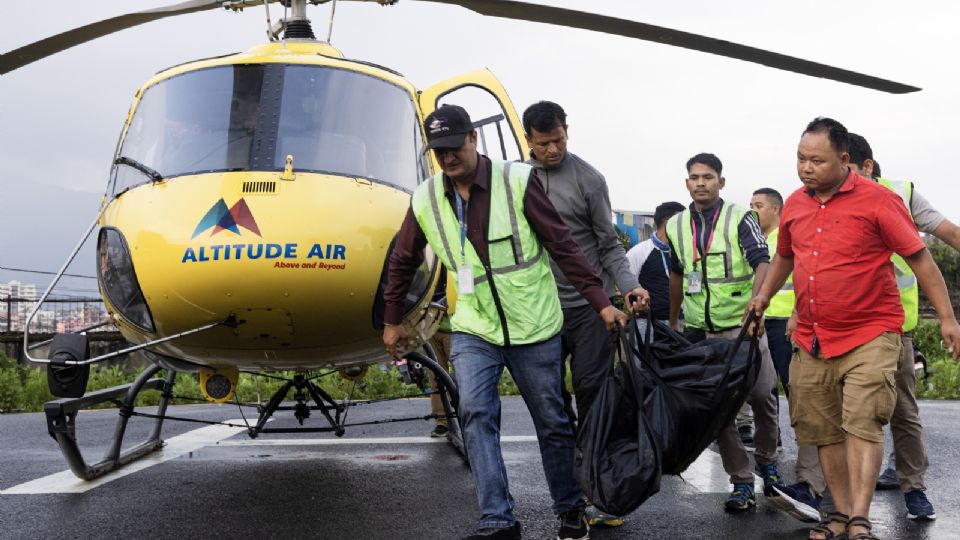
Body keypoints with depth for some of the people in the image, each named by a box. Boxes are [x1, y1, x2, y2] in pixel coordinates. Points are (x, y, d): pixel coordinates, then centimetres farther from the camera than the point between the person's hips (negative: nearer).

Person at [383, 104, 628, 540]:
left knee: (552, 422, 8)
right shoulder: (425, 200, -1)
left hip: (534, 327, -2)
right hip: (473, 329, 2)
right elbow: (403, 263, 14)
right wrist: (392, 321, 20)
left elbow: (563, 245, -12)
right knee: (475, 413, -16)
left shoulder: (518, 181, -12)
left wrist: (600, 301, -15)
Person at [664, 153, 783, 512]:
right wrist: (672, 323, 24)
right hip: (699, 333, 3)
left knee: (762, 397, 0)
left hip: (742, 327, -3)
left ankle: (767, 462, 26)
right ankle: (741, 482, 10)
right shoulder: (676, 226, 8)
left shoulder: (740, 220, -5)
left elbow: (763, 265, -18)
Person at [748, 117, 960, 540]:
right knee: (823, 430, 9)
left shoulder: (877, 200, -9)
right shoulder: (794, 204, 7)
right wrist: (764, 295, 17)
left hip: (869, 335, -5)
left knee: (862, 424, -14)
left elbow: (919, 257, -6)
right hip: (812, 341, 6)